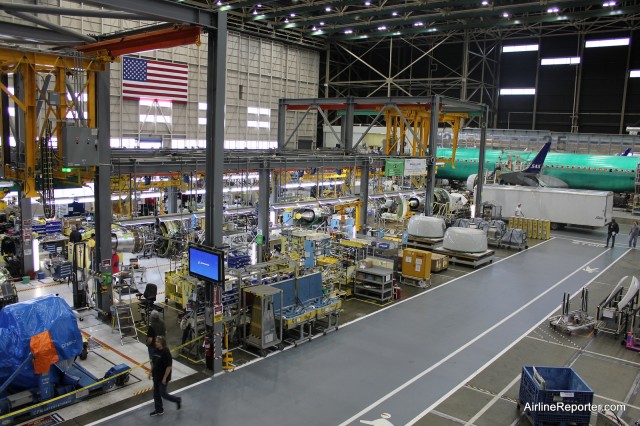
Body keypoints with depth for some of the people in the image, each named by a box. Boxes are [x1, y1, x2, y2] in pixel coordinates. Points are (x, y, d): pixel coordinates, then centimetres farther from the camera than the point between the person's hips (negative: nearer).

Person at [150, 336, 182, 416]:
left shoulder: (166, 353, -25)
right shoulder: (156, 350, -1)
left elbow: (168, 367, -23)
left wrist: (165, 378, -20)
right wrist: (151, 372, 14)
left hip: (162, 378, -8)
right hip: (156, 376, 8)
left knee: (163, 394, 5)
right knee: (156, 394, 17)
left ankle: (177, 400, 26)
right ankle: (159, 410, 33)